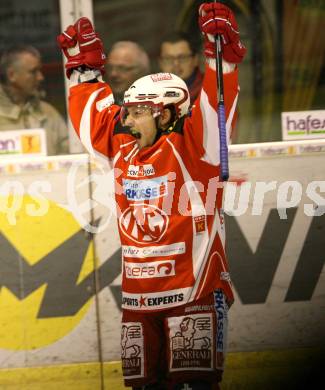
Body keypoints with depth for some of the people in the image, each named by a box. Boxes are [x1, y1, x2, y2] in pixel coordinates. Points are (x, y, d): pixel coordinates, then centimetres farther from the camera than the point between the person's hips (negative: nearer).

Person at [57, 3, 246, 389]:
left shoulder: (190, 148, -6)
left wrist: (222, 52, -26)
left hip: (194, 289, -6)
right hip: (138, 295, 6)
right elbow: (92, 110, 25)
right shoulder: (122, 149, 12)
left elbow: (216, 105, -18)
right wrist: (83, 67, 27)